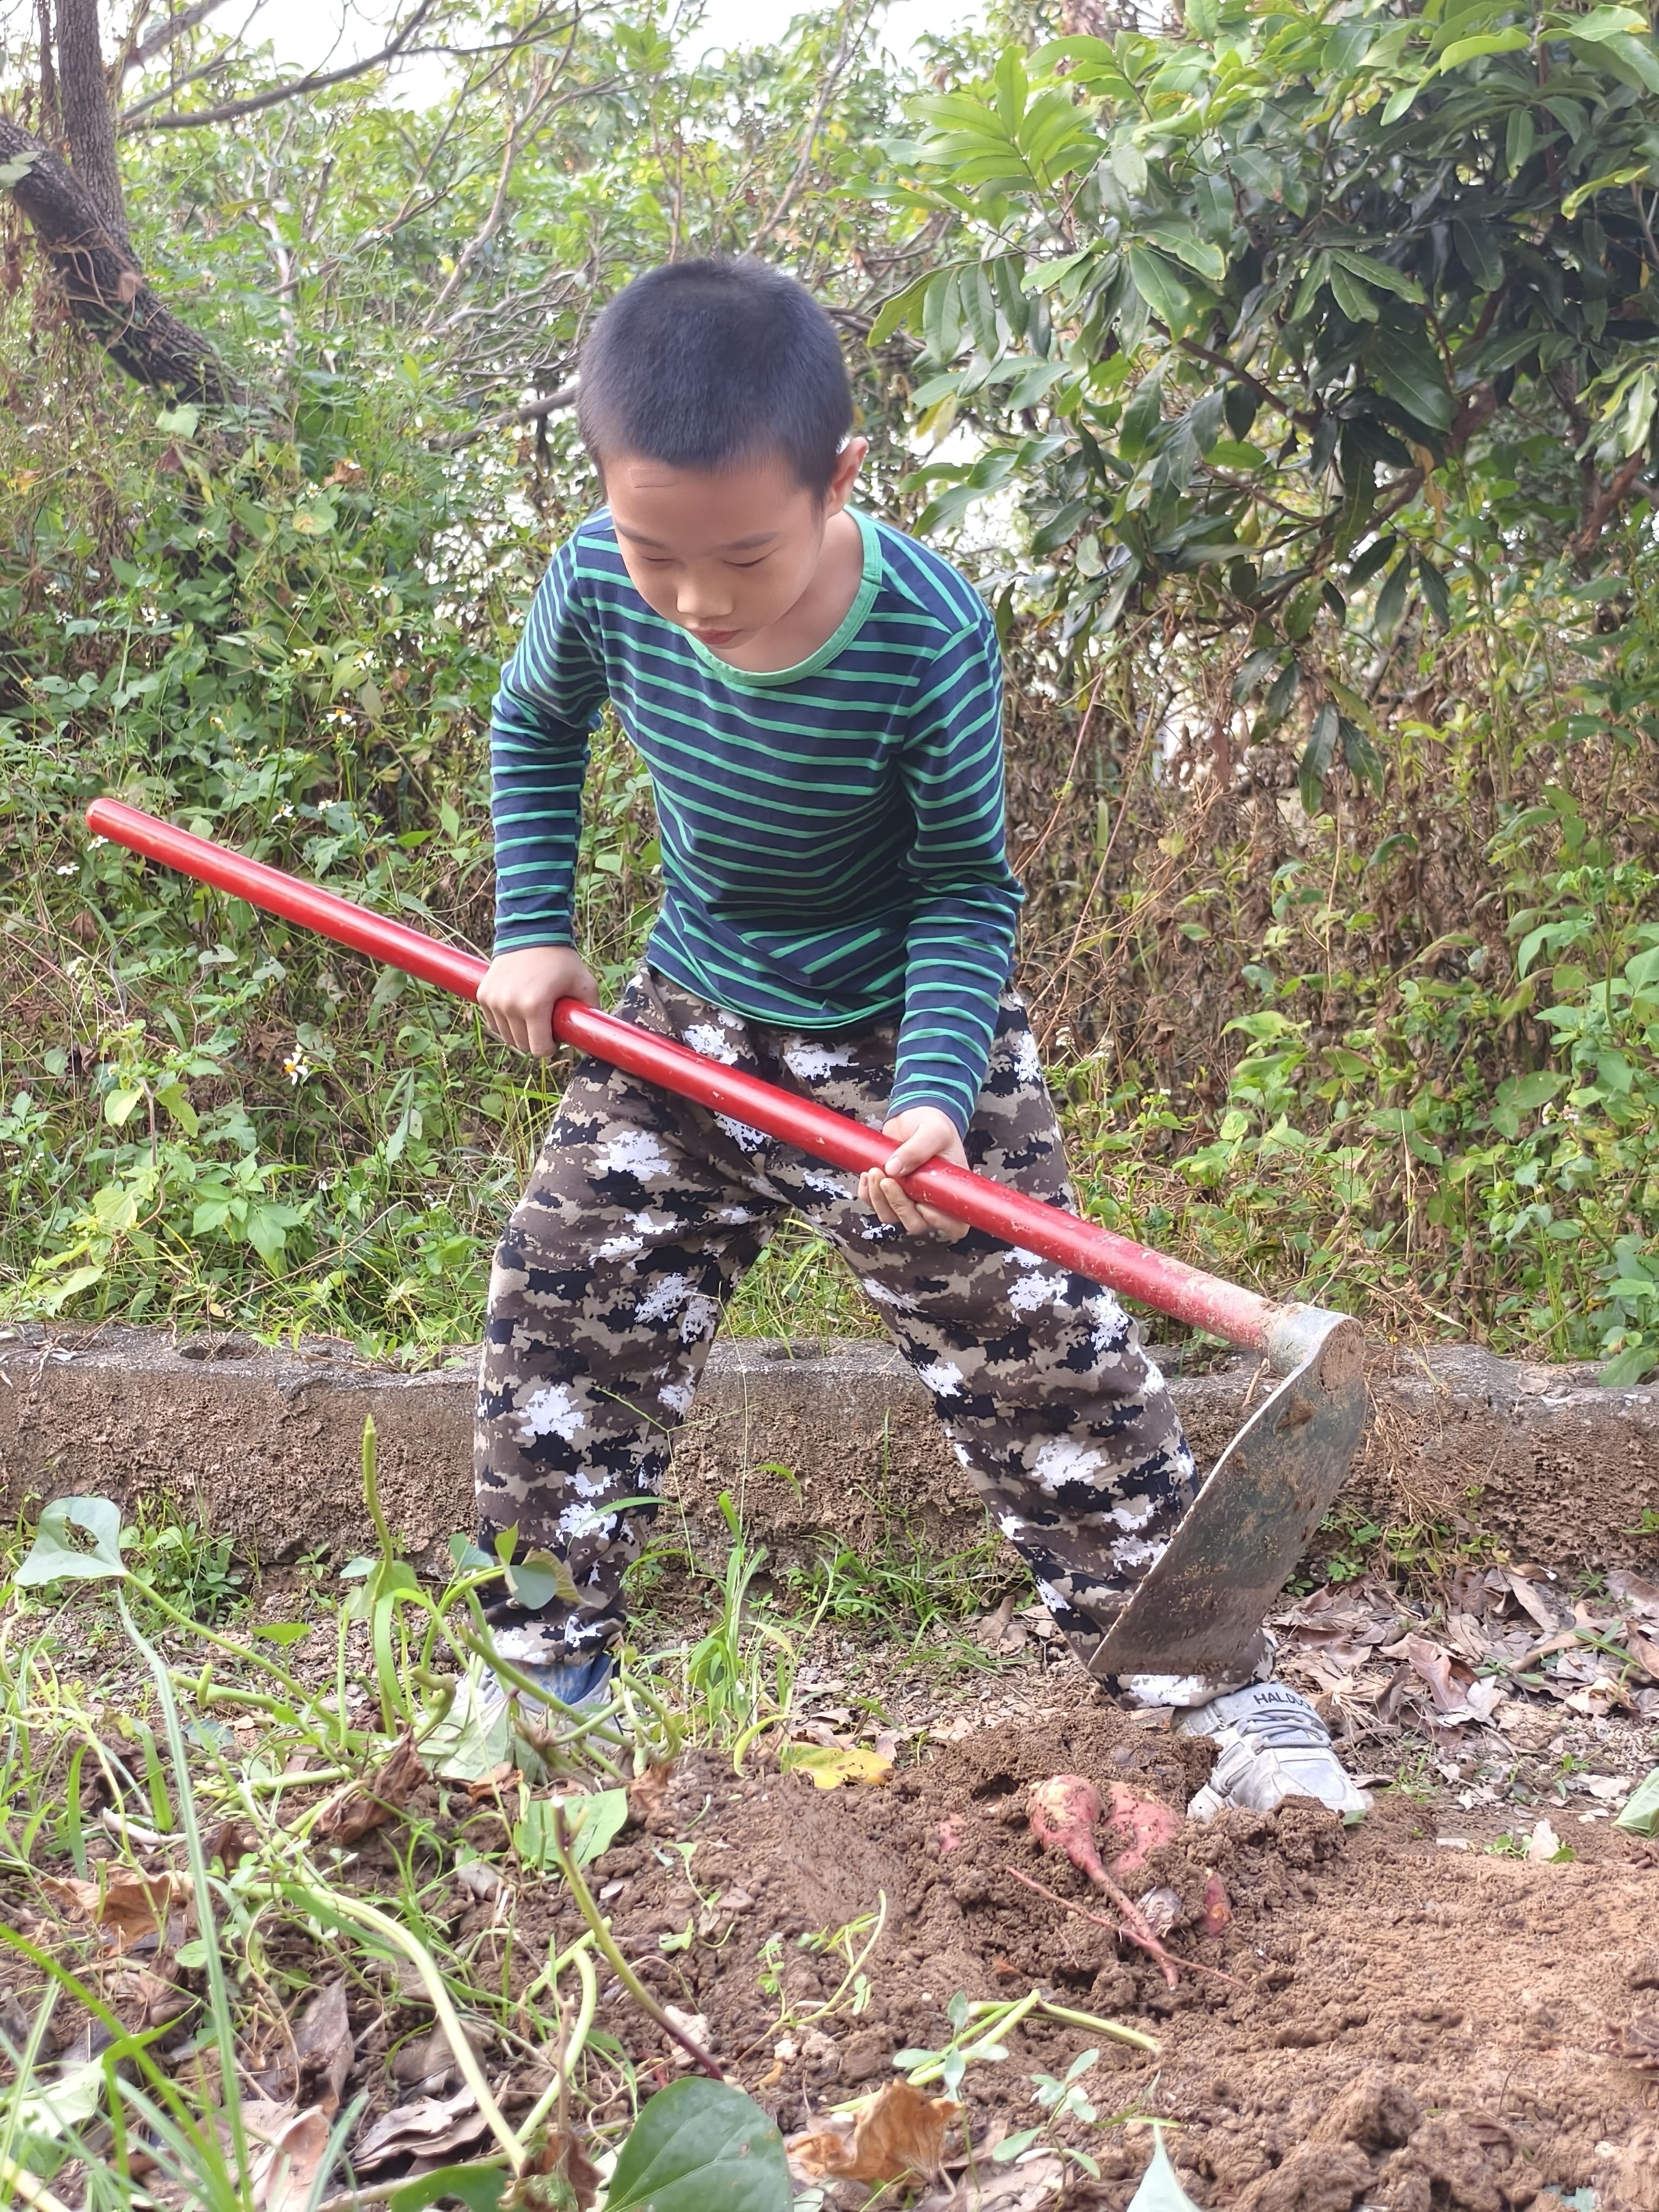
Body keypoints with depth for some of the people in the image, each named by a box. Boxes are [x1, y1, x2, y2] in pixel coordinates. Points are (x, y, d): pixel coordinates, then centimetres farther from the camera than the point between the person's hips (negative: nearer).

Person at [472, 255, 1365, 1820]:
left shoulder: (927, 640, -27)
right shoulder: (600, 588, -17)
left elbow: (965, 887, -15)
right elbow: (532, 728, 8)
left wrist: (933, 1094, -27)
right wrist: (531, 933, 0)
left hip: (901, 1038, -4)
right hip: (685, 1025, 4)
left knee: (1042, 1363, -3)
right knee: (562, 1324, 6)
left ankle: (1202, 1676, 14)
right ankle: (542, 1658, 26)